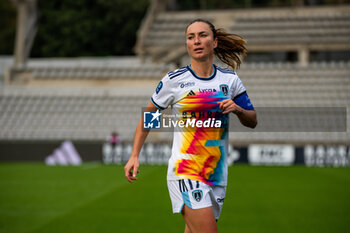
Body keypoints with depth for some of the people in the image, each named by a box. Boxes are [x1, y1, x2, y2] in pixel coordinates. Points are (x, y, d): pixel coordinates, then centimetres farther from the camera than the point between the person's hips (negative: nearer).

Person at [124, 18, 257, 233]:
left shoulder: (230, 80, 8)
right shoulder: (174, 80, -1)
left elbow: (252, 121, 14)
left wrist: (238, 109, -7)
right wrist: (134, 156, 5)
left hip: (217, 174, 4)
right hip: (185, 173, -4)